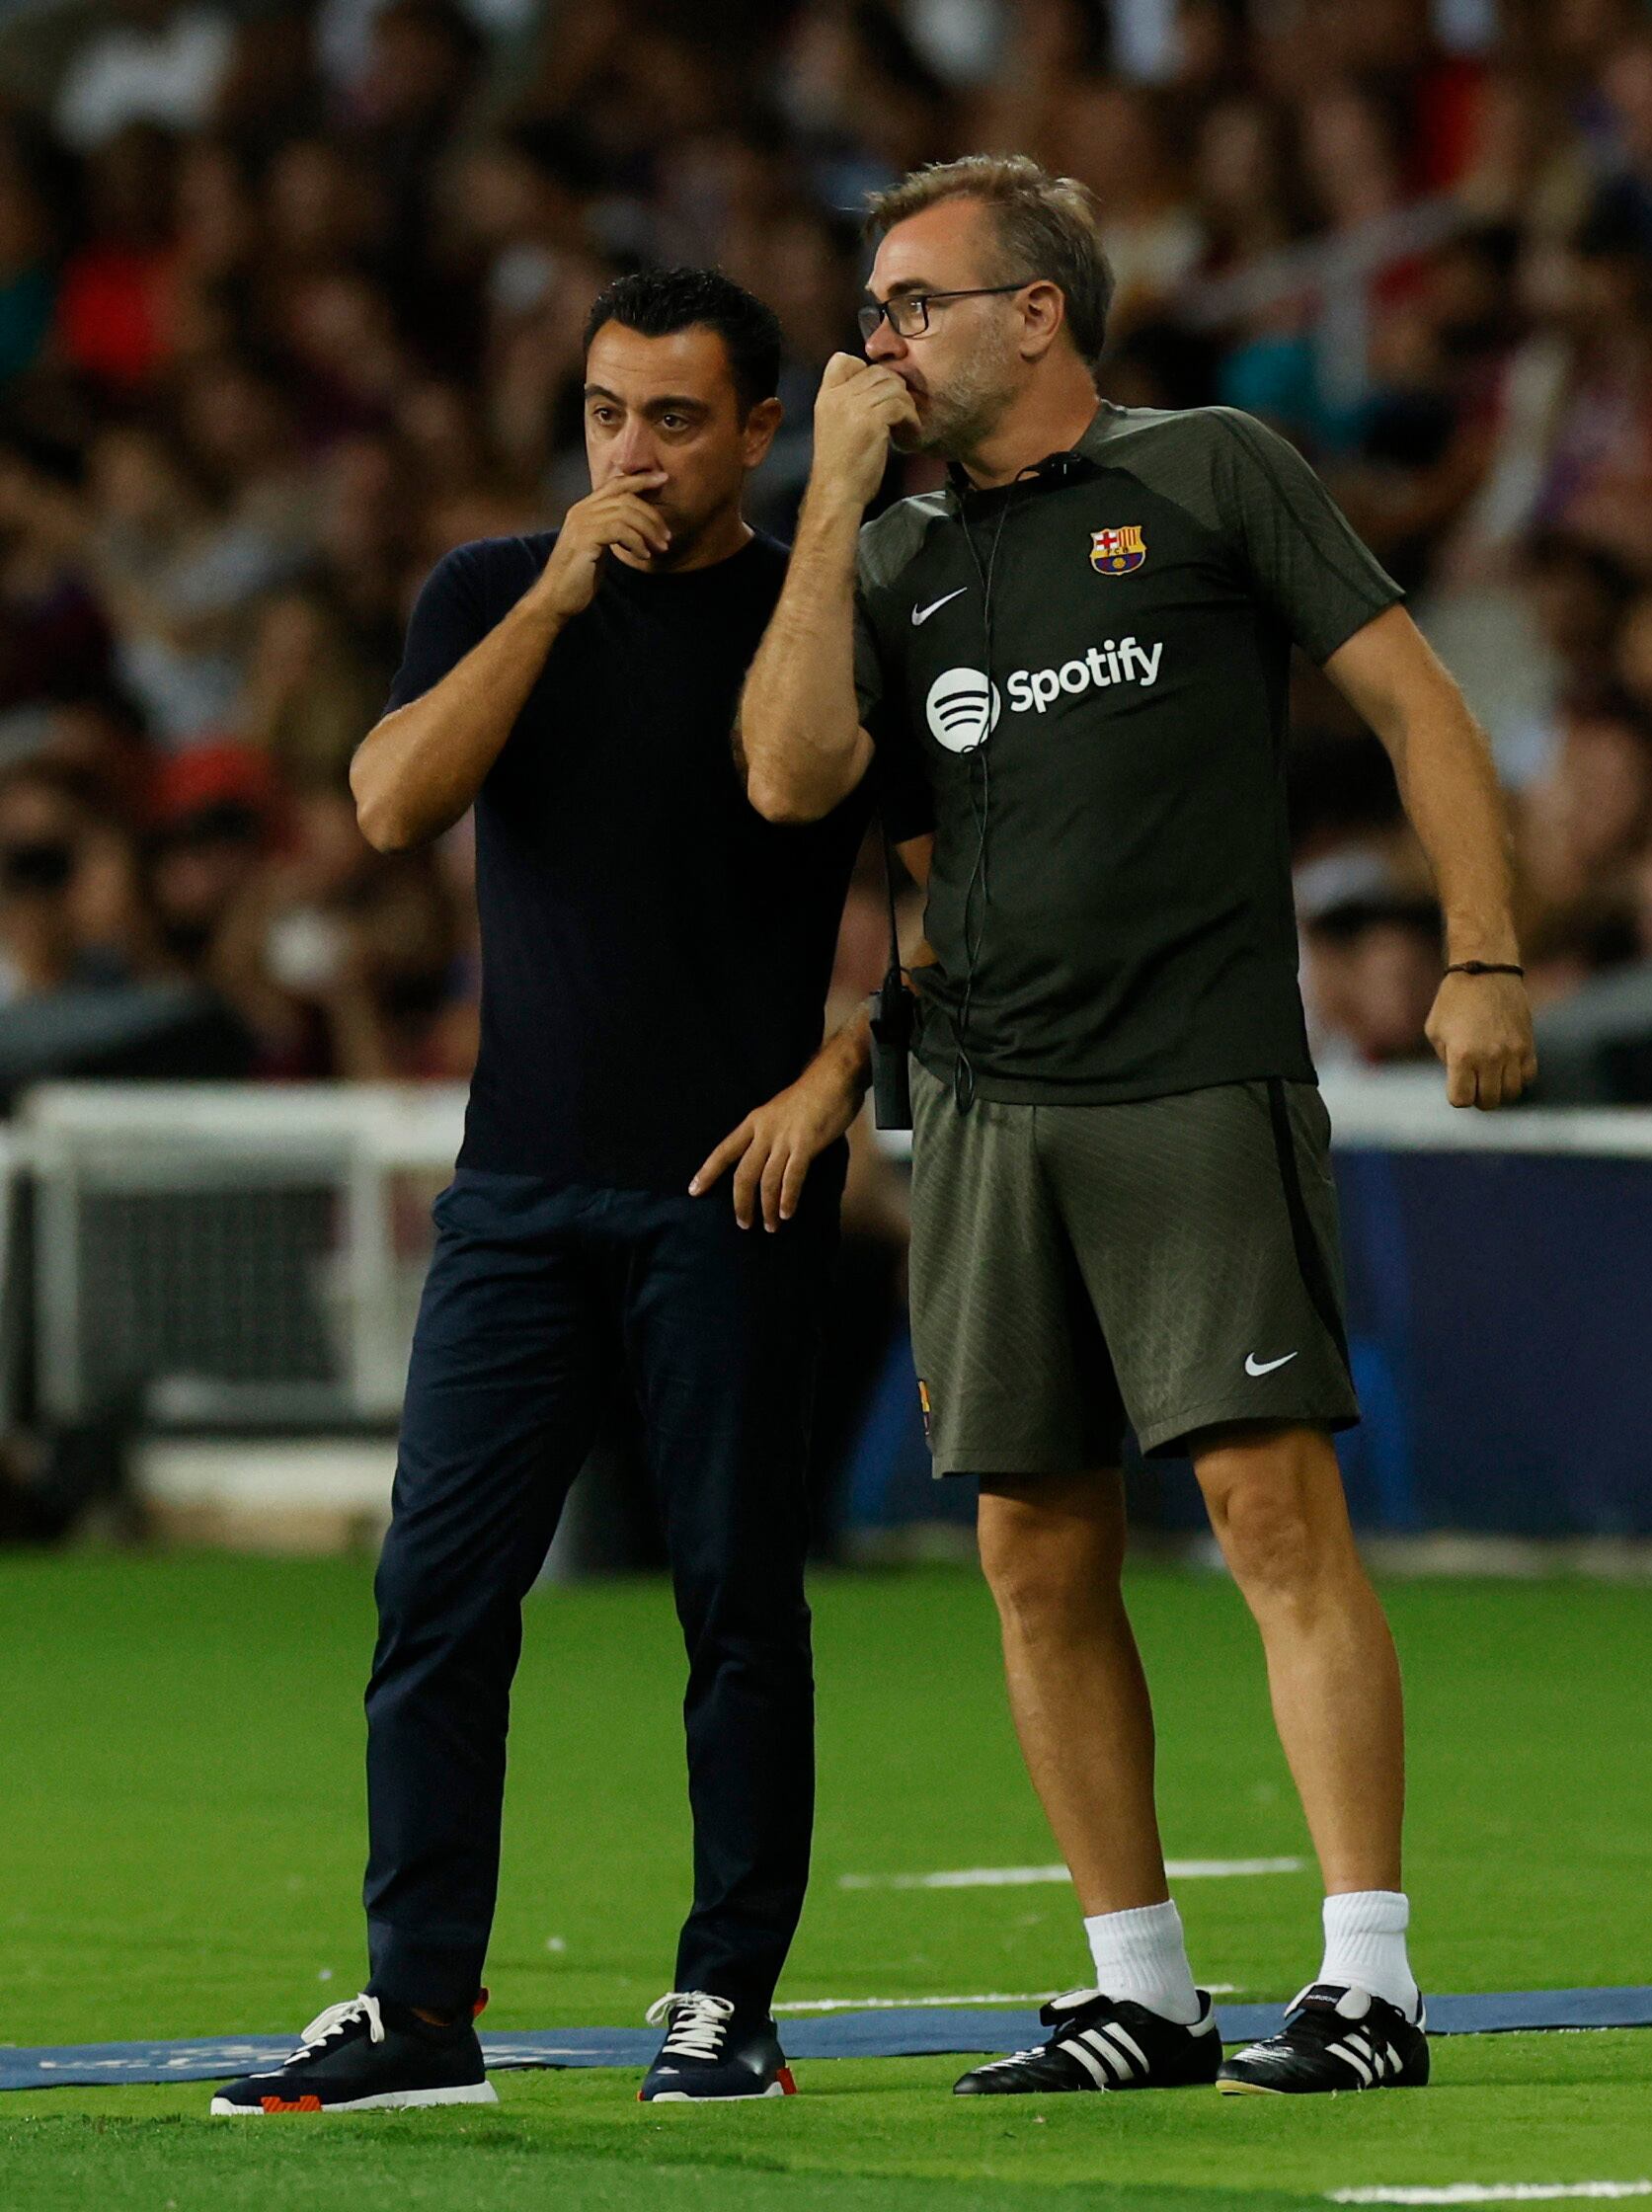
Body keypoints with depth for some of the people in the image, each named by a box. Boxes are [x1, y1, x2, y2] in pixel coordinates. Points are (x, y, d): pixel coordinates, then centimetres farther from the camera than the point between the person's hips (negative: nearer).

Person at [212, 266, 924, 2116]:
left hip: (731, 1188, -3)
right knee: (438, 1586, -2)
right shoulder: (493, 592, 9)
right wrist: (559, 597, -11)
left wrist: (830, 1079, -8)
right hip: (521, 1180, 3)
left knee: (738, 1595, 0)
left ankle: (729, 1998, 7)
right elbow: (393, 802, -7)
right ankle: (417, 2007, 1)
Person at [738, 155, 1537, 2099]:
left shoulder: (1215, 475, 4)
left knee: (1275, 1509, -12)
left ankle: (1369, 1982, -14)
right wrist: (833, 497, 0)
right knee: (1039, 1553, 5)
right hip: (985, 1101, 5)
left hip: (1202, 1083, -5)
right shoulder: (898, 558, 15)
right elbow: (791, 774, -1)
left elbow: (1415, 701, 3)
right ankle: (1141, 1993, 13)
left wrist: (1482, 959, -6)